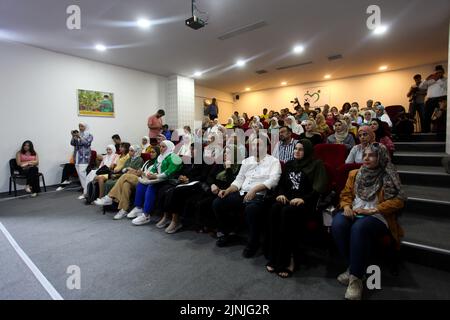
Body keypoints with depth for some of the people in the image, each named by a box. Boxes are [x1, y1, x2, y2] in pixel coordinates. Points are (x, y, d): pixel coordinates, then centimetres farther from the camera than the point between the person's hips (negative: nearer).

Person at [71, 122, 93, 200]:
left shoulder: (89, 135, 3)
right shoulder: (77, 134, 17)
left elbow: (87, 143, -12)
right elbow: (72, 143, 7)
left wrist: (80, 137, -23)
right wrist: (73, 137, -10)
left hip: (84, 157, -6)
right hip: (77, 156, 6)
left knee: (82, 173, -16)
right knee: (80, 174, 5)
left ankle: (85, 192, -13)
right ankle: (85, 189, 14)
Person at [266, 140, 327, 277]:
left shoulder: (316, 164, 6)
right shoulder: (290, 164, 23)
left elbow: (319, 188, -7)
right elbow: (281, 183, 21)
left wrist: (303, 199, -21)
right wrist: (281, 194, -1)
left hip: (306, 203, -4)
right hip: (288, 199, 4)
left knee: (288, 211, -36)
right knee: (275, 208, -30)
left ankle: (286, 260, -27)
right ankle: (274, 257, -26)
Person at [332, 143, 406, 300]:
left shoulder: (389, 178, 6)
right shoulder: (354, 174, 18)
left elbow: (398, 200, -3)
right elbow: (346, 194, 18)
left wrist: (373, 210, -13)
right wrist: (346, 206, -5)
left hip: (377, 217, -3)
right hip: (353, 213, 4)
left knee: (359, 228, -38)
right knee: (338, 224, -32)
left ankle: (356, 276, -26)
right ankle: (356, 266, -12)